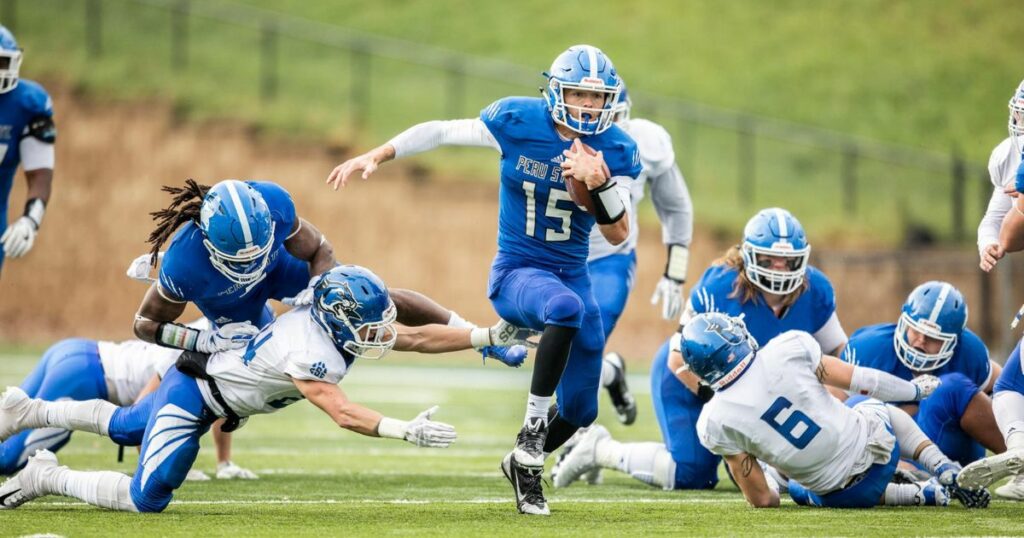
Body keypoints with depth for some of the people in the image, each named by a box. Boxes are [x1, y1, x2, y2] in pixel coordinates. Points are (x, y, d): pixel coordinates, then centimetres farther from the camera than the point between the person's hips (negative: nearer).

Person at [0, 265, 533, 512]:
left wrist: (488, 335, -14)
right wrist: (406, 431, -49)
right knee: (146, 499, -13)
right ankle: (47, 477, 3)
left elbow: (419, 337, -8)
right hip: (192, 394, -9)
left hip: (209, 386, 9)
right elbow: (343, 414, -41)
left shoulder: (343, 325, -9)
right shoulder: (308, 351, -35)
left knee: (124, 426, 31)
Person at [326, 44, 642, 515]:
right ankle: (533, 428, -28)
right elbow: (440, 132, 1)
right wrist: (375, 157, 0)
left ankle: (524, 463, 41)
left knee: (579, 411, 10)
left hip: (572, 276, 4)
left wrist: (601, 184, -26)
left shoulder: (616, 151, -6)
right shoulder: (516, 122, -12)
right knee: (567, 307, -40)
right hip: (516, 271, -4)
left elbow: (619, 235, -8)